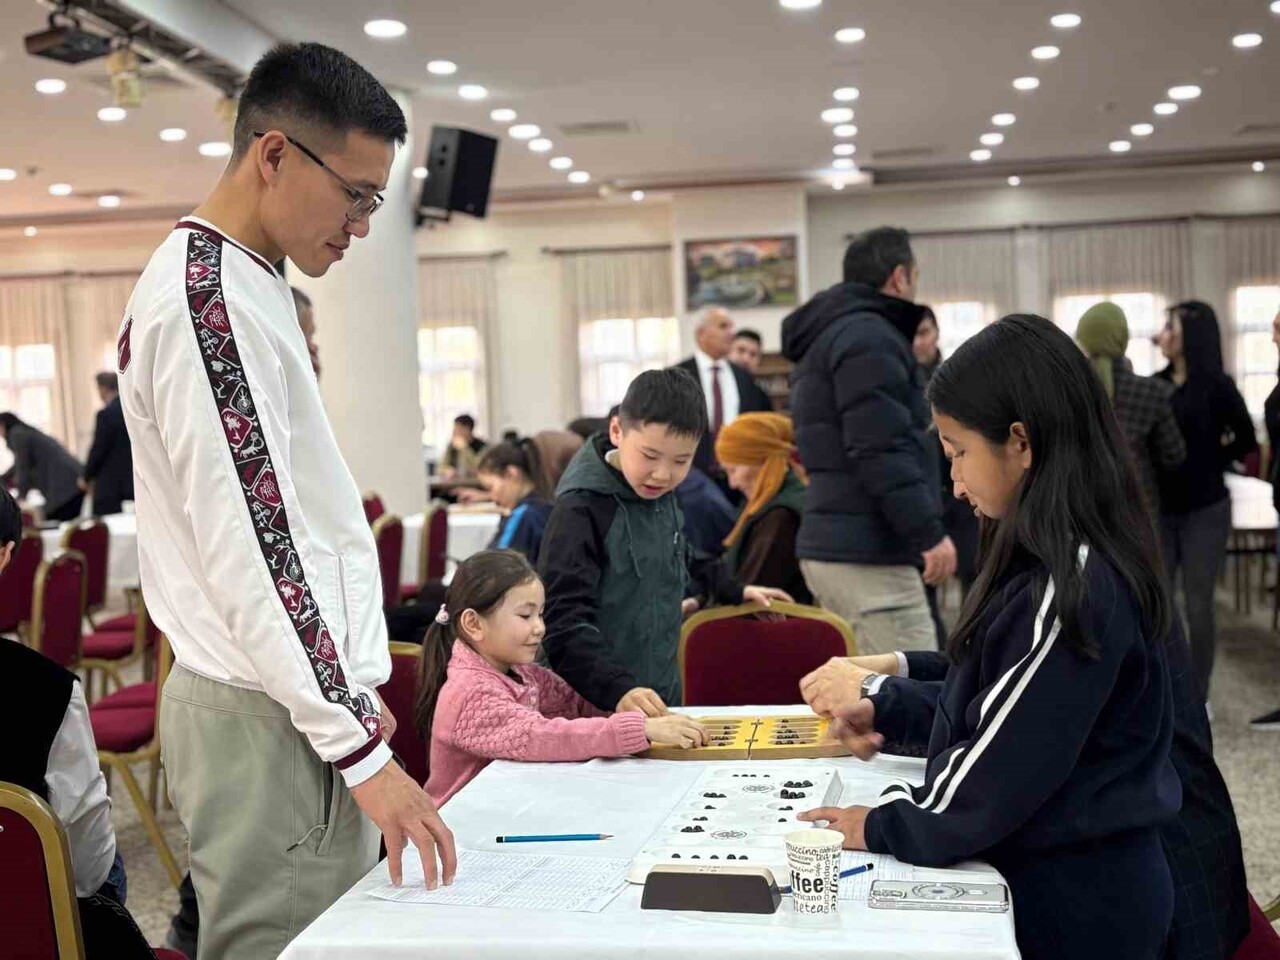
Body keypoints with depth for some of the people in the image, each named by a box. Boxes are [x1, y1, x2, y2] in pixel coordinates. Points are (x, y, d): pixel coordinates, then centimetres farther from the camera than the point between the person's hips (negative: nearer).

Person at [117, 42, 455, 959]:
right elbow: (248, 548, -20)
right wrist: (361, 747, -18)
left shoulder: (246, 288, 15)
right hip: (267, 721, -9)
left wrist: (355, 688, 19)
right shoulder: (203, 297, -16)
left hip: (297, 690, 9)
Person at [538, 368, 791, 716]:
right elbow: (564, 626, -24)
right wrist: (618, 689, -36)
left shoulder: (662, 497, 5)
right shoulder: (581, 511, -18)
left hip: (662, 698, 7)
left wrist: (733, 592, 34)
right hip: (597, 708, -7)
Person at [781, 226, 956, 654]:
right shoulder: (868, 336, -10)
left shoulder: (826, 336, 22)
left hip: (831, 543, 10)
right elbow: (880, 452, -20)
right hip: (866, 552, -10)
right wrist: (929, 532, -18)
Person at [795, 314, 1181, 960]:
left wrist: (883, 827, -11)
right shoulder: (1073, 562, 3)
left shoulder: (1071, 588, -25)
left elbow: (1003, 768, -22)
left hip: (1072, 904, -8)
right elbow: (995, 701, 14)